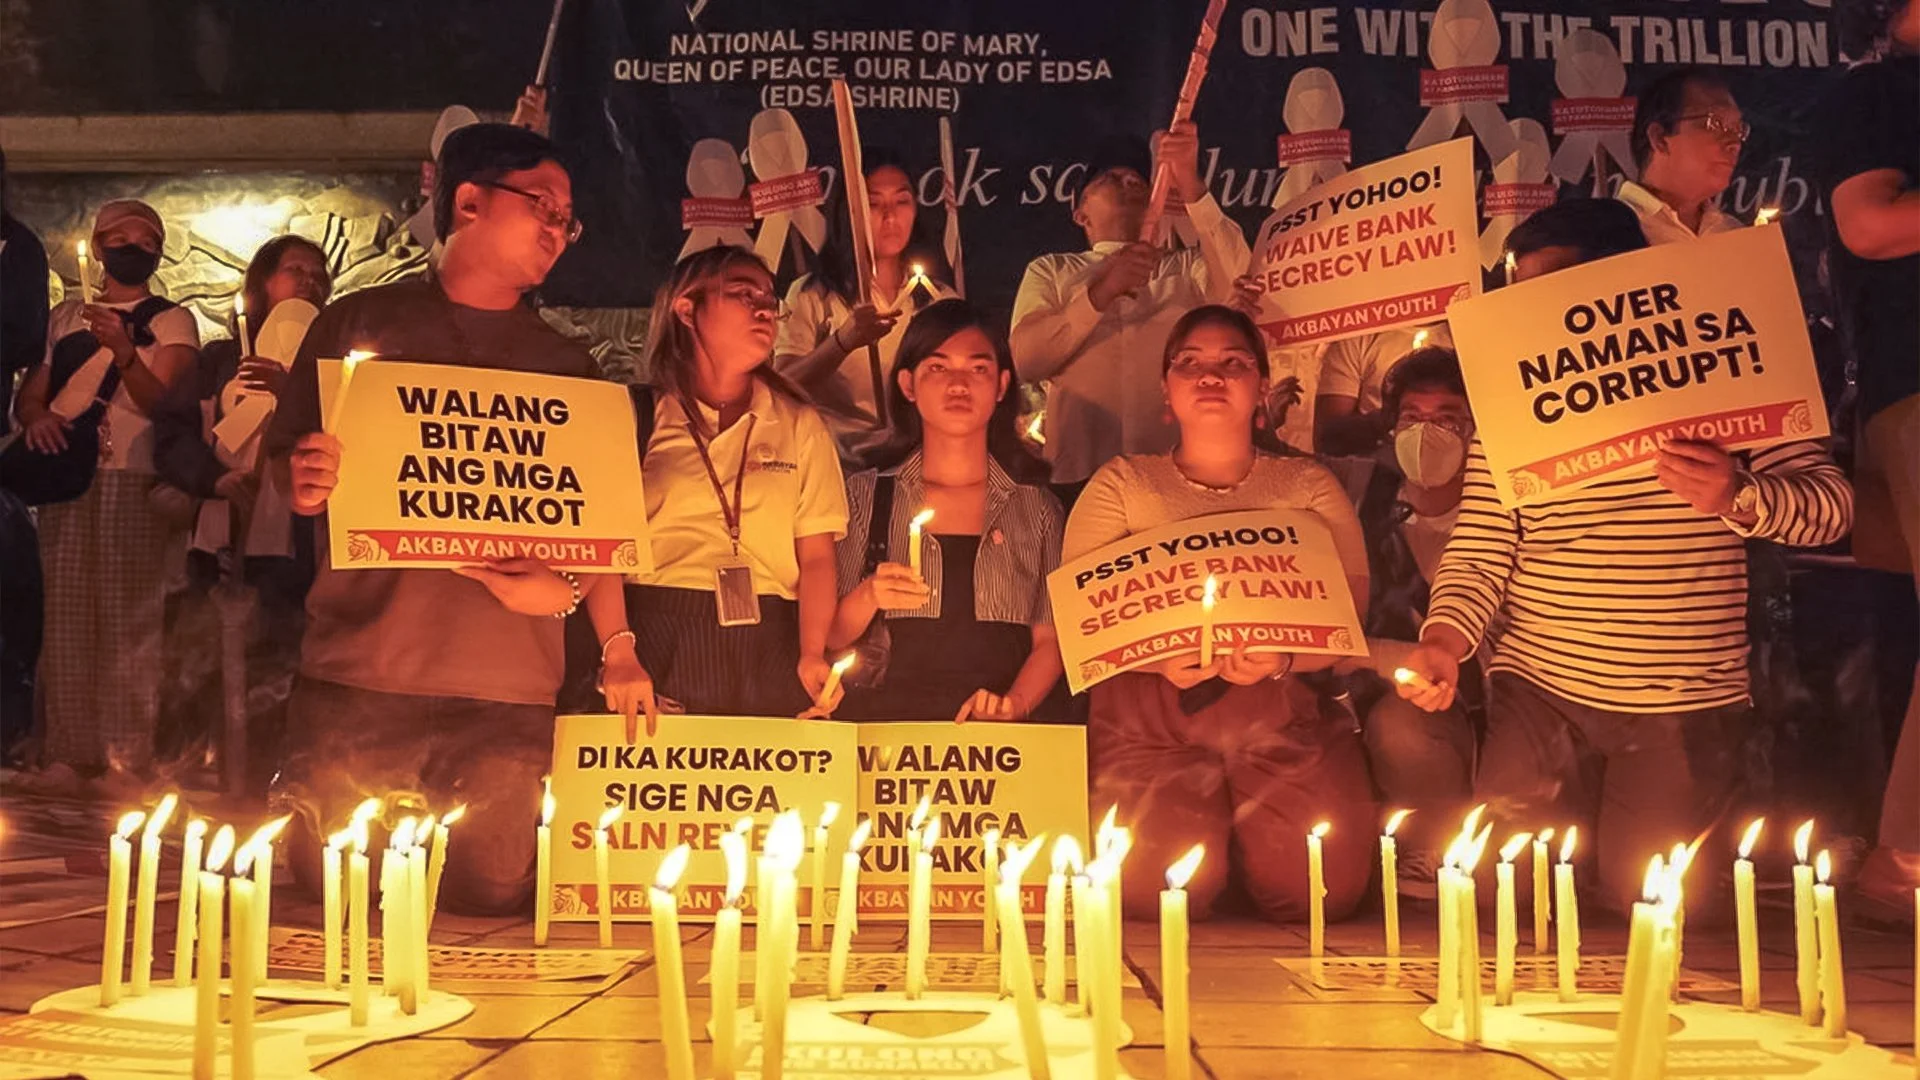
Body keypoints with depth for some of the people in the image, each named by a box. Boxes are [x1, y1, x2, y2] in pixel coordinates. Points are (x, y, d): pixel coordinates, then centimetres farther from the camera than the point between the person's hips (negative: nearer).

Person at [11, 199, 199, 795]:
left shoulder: (172, 320, 8)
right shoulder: (67, 315, 20)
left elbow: (163, 402, -6)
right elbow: (30, 390, 17)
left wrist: (124, 353, -23)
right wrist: (37, 418, -5)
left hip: (134, 481, -4)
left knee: (128, 619, -9)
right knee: (65, 617, -1)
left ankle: (125, 758, -8)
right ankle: (68, 751, 4)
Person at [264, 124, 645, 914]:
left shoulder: (566, 367, 14)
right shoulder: (361, 324, 9)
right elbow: (282, 461, 10)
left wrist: (617, 645, -5)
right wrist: (304, 484, -14)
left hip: (508, 696, 2)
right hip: (355, 679, -1)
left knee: (493, 896, -2)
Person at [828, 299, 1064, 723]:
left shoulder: (1037, 506, 10)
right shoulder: (865, 496, 9)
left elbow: (1050, 640, 8)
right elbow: (831, 638, 9)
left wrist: (1014, 703, -9)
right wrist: (867, 598, -11)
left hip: (991, 735, 1)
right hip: (882, 723, 0)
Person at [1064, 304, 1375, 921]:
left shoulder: (1310, 486, 14)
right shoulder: (1122, 483, 11)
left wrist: (1283, 659, -17)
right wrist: (1160, 657, -17)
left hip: (1283, 717, 1)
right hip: (1151, 723, -1)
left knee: (1322, 888, -20)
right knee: (1159, 891, -22)